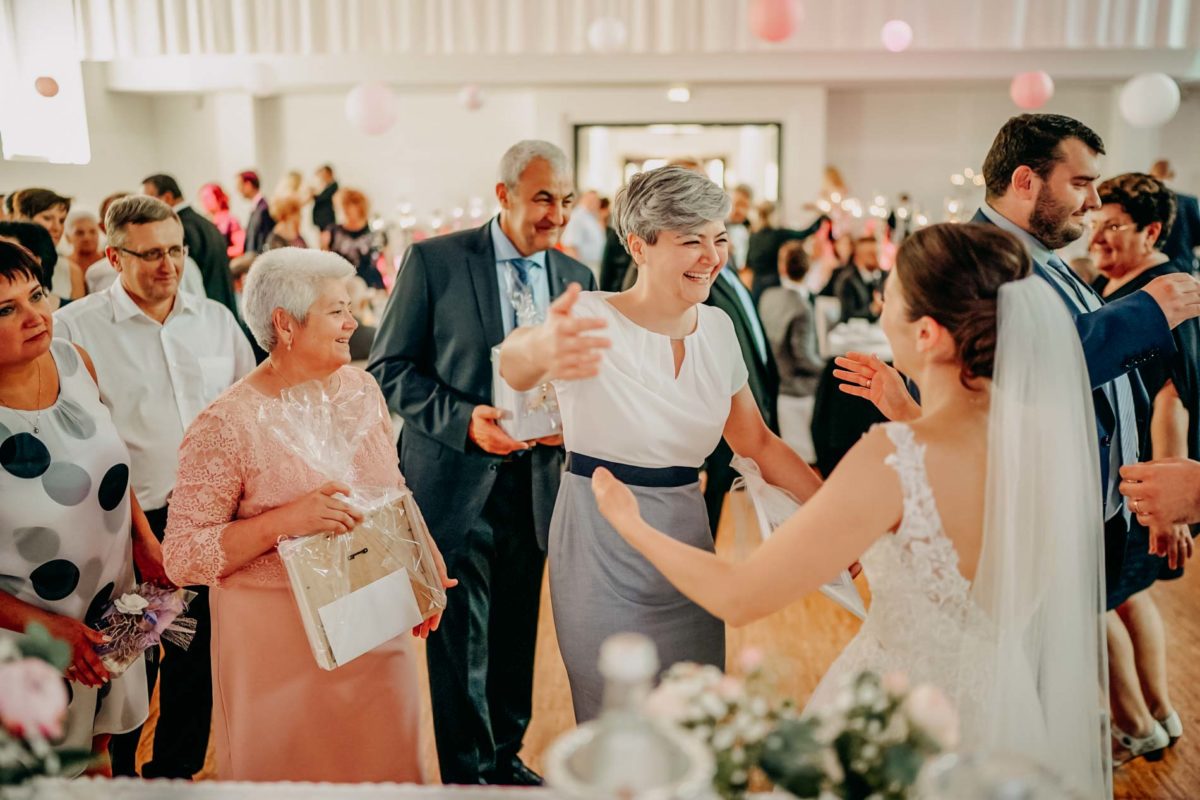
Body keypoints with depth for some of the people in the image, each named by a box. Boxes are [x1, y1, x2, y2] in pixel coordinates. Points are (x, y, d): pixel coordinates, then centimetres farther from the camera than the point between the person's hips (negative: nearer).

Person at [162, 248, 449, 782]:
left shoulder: (362, 388, 0)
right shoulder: (228, 424, -17)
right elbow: (181, 558, -17)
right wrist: (283, 522, -28)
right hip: (279, 645, -5)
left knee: (385, 763, 18)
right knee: (291, 769, 13)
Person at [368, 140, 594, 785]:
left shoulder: (577, 279, 6)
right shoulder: (434, 261, -6)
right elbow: (390, 368, -7)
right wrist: (463, 418, -20)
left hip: (534, 482, 4)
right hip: (455, 481, -4)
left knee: (516, 634, 17)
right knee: (461, 640, 5)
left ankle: (507, 756, 38)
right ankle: (468, 774, 27)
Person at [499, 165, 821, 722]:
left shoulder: (717, 326, 1)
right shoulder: (593, 319, -16)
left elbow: (756, 441, 11)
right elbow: (514, 364, -39)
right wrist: (542, 348, -63)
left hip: (687, 547, 5)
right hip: (600, 550, -5)